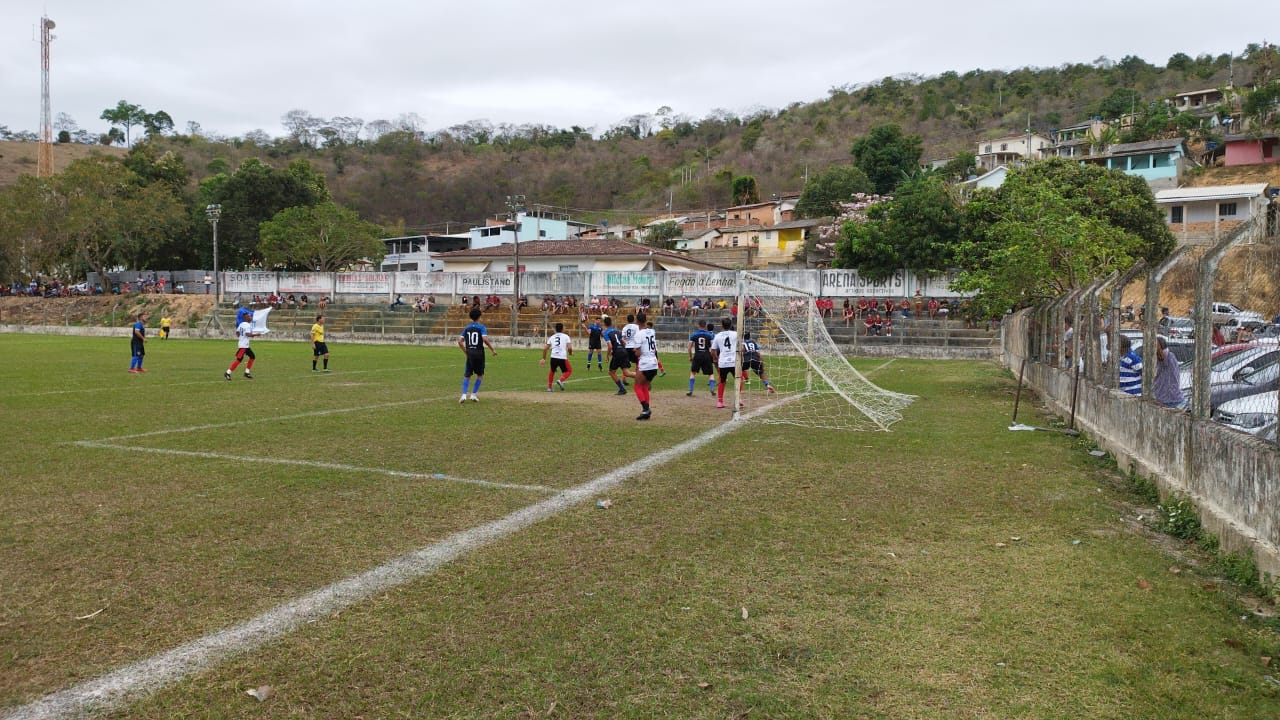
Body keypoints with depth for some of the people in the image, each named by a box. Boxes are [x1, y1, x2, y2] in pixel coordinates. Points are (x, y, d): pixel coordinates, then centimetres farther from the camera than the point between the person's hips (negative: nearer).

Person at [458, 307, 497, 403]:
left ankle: (464, 394, -8)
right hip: (479, 353, -3)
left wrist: (465, 351, 15)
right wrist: (493, 349, -11)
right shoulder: (482, 327, -4)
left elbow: (460, 341, 4)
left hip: (469, 353, 3)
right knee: (480, 375, 14)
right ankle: (474, 394, 9)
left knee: (467, 376, 8)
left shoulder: (467, 327, 8)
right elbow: (485, 339, -19)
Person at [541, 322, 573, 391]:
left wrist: (544, 358, 23)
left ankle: (549, 387, 25)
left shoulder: (551, 337, 16)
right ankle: (560, 380, -9)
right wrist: (570, 353, 16)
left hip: (553, 357, 4)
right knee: (569, 371, 16)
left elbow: (545, 348, 13)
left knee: (552, 371, 26)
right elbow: (569, 348, -6)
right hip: (563, 358, -4)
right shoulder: (566, 337, 6)